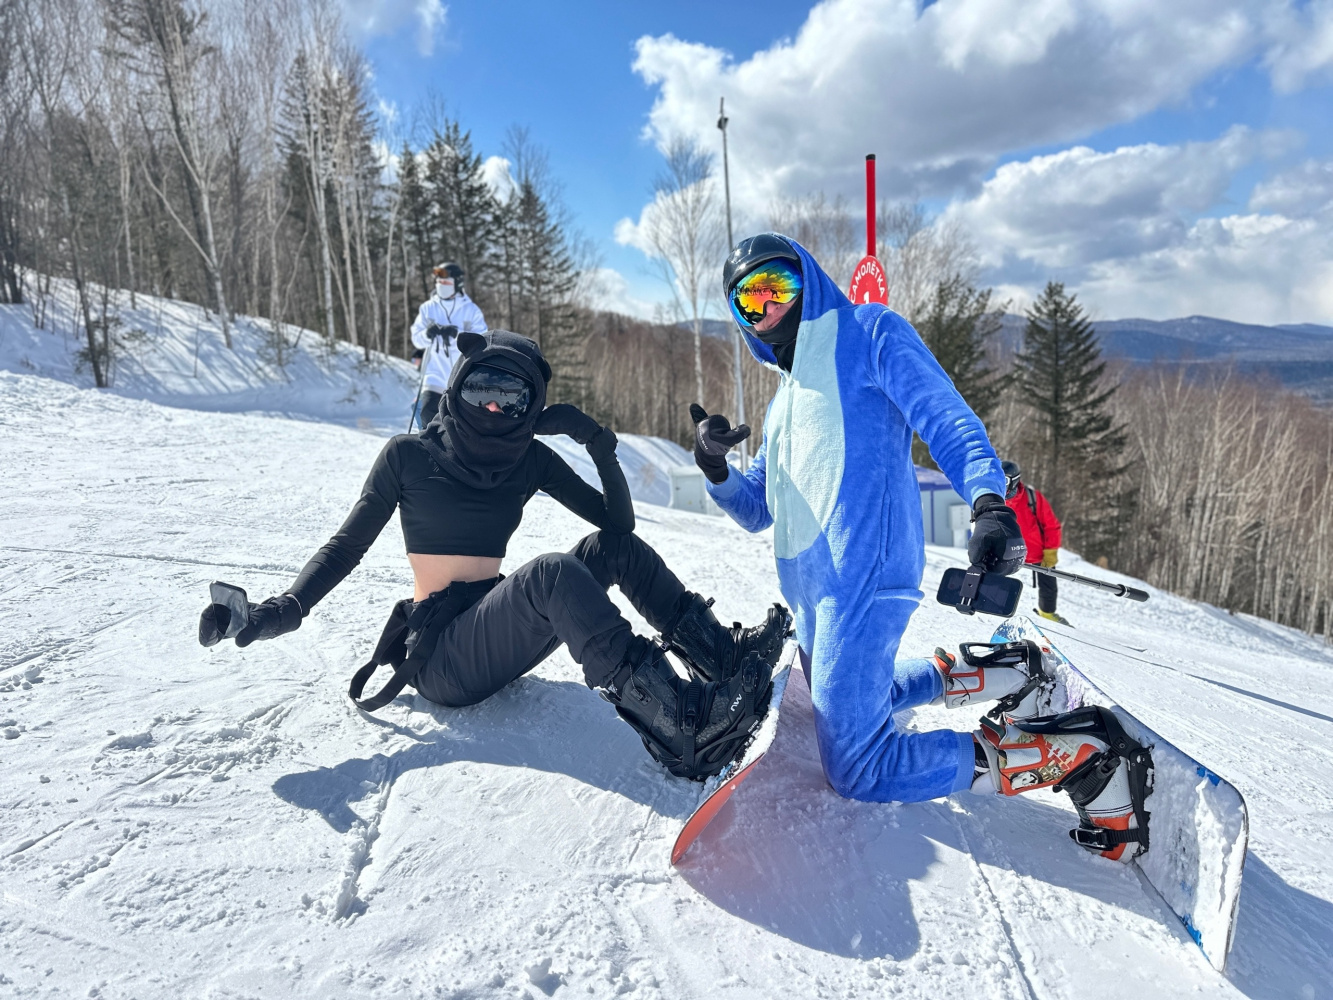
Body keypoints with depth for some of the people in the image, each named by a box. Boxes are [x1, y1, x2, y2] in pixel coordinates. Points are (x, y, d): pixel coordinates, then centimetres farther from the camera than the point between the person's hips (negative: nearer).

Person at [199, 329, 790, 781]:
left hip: (500, 634, 5)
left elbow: (619, 520, 3)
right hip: (438, 658, -5)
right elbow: (348, 545, -3)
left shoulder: (531, 460, 6)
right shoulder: (408, 456, -3)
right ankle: (682, 726, -42)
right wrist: (286, 609, -19)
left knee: (613, 546, -8)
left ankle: (719, 652, -11)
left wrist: (601, 447, -11)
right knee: (551, 573, -33)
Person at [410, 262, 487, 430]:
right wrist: (428, 334, -18)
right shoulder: (428, 308, 6)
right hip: (436, 374, 1)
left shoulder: (470, 310, -1)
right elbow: (416, 338, 5)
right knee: (428, 413, -13)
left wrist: (457, 334, -25)